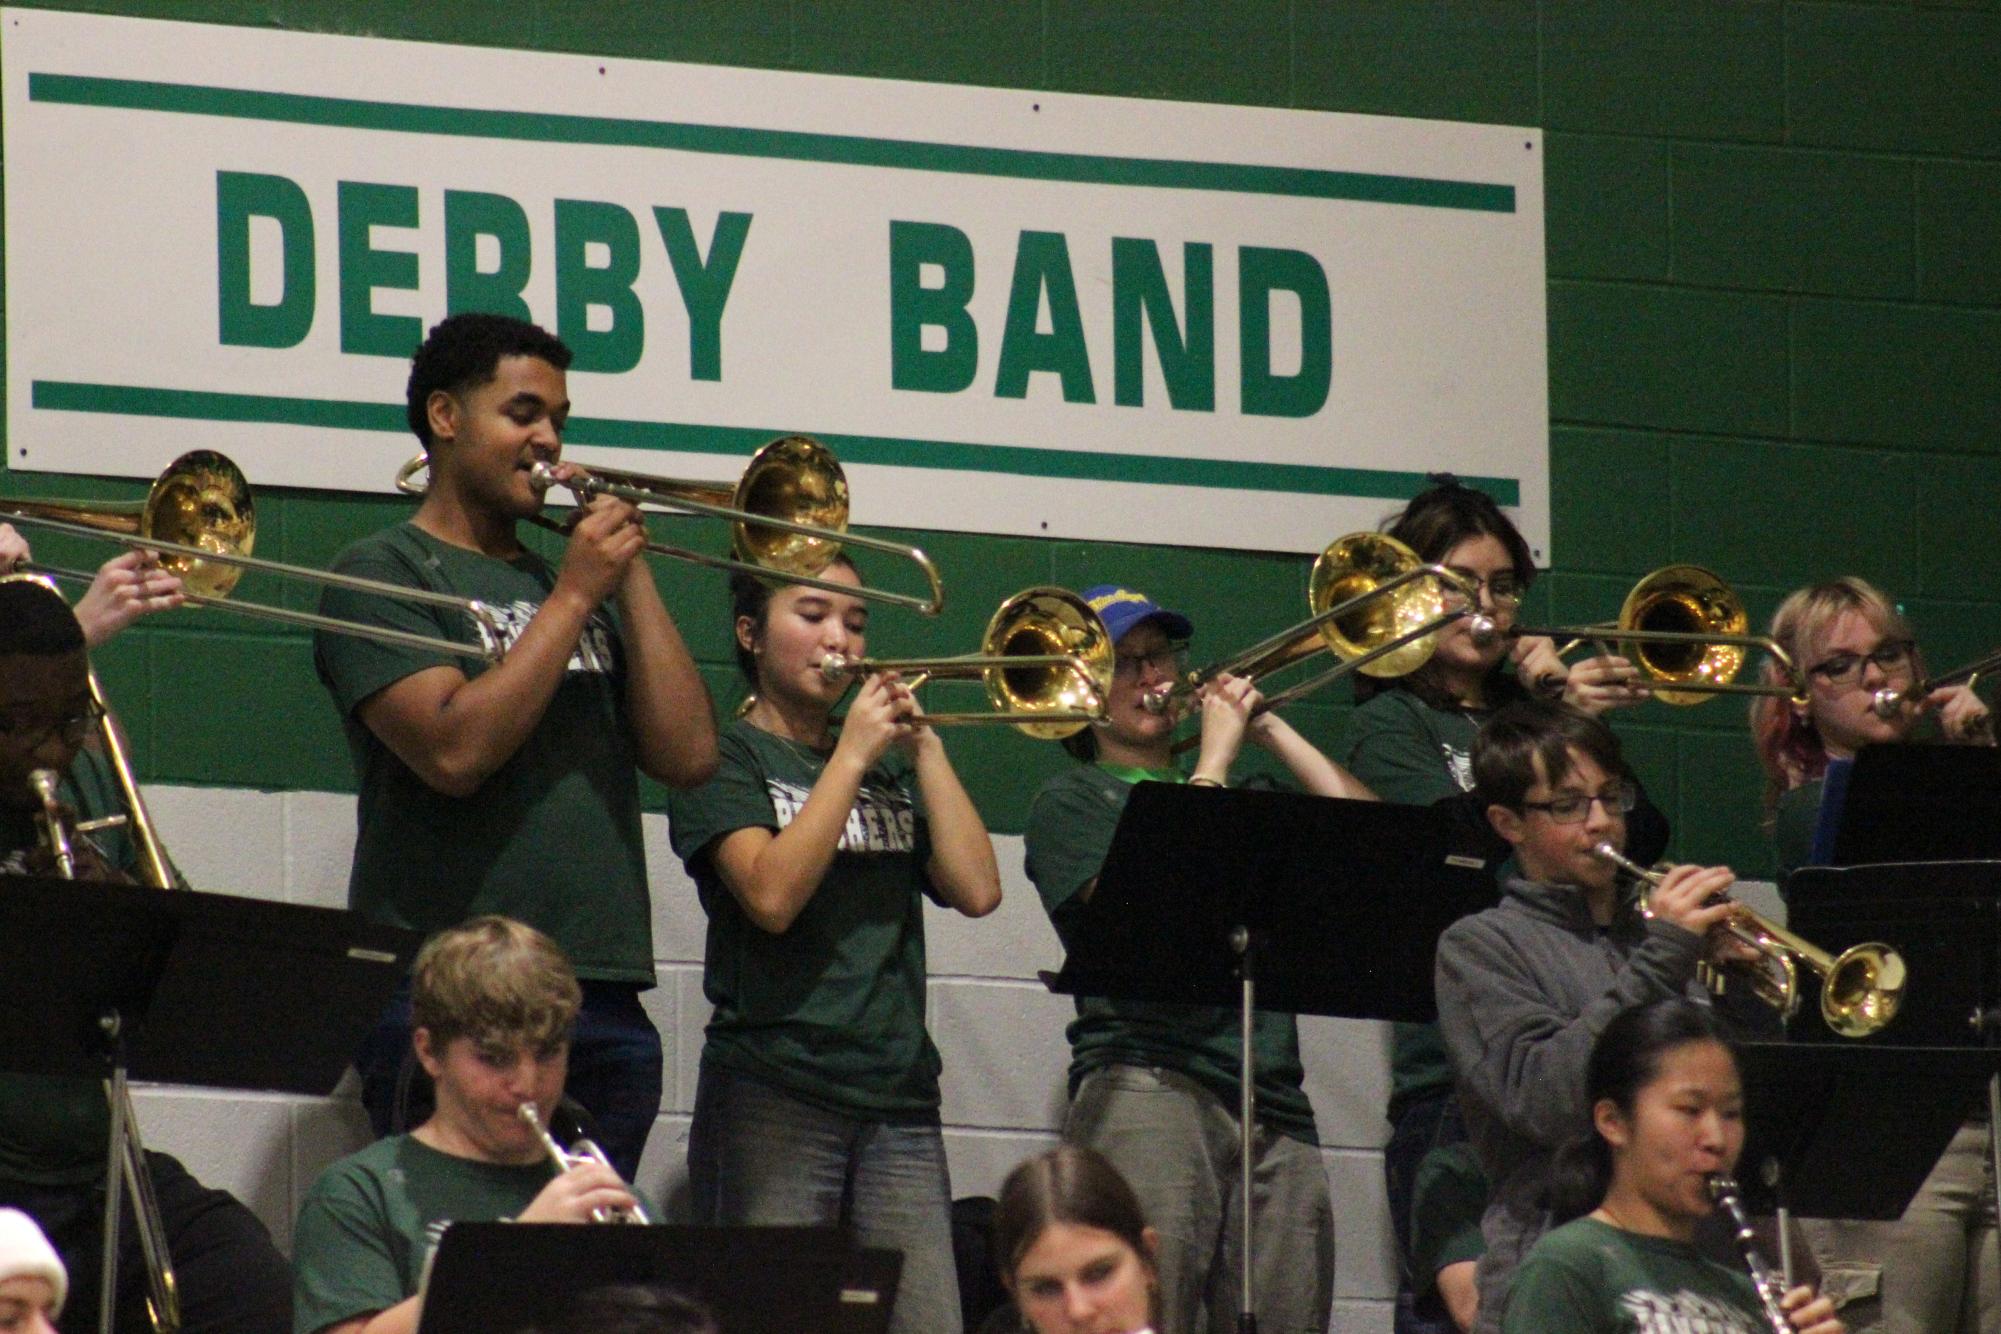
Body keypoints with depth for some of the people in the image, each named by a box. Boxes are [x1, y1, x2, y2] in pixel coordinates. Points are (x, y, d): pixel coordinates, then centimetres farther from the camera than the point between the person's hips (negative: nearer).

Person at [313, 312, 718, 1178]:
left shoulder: (564, 579, 19)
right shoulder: (384, 575, 1)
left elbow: (687, 756, 8)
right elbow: (455, 751, -15)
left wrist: (630, 576, 4)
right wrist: (575, 595, -9)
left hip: (605, 999, 6)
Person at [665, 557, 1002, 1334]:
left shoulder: (891, 768, 20)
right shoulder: (725, 760, 4)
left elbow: (977, 889, 5)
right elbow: (772, 895, -13)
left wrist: (922, 748, 3)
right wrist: (854, 757, -7)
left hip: (897, 1095, 5)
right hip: (774, 1089, -5)